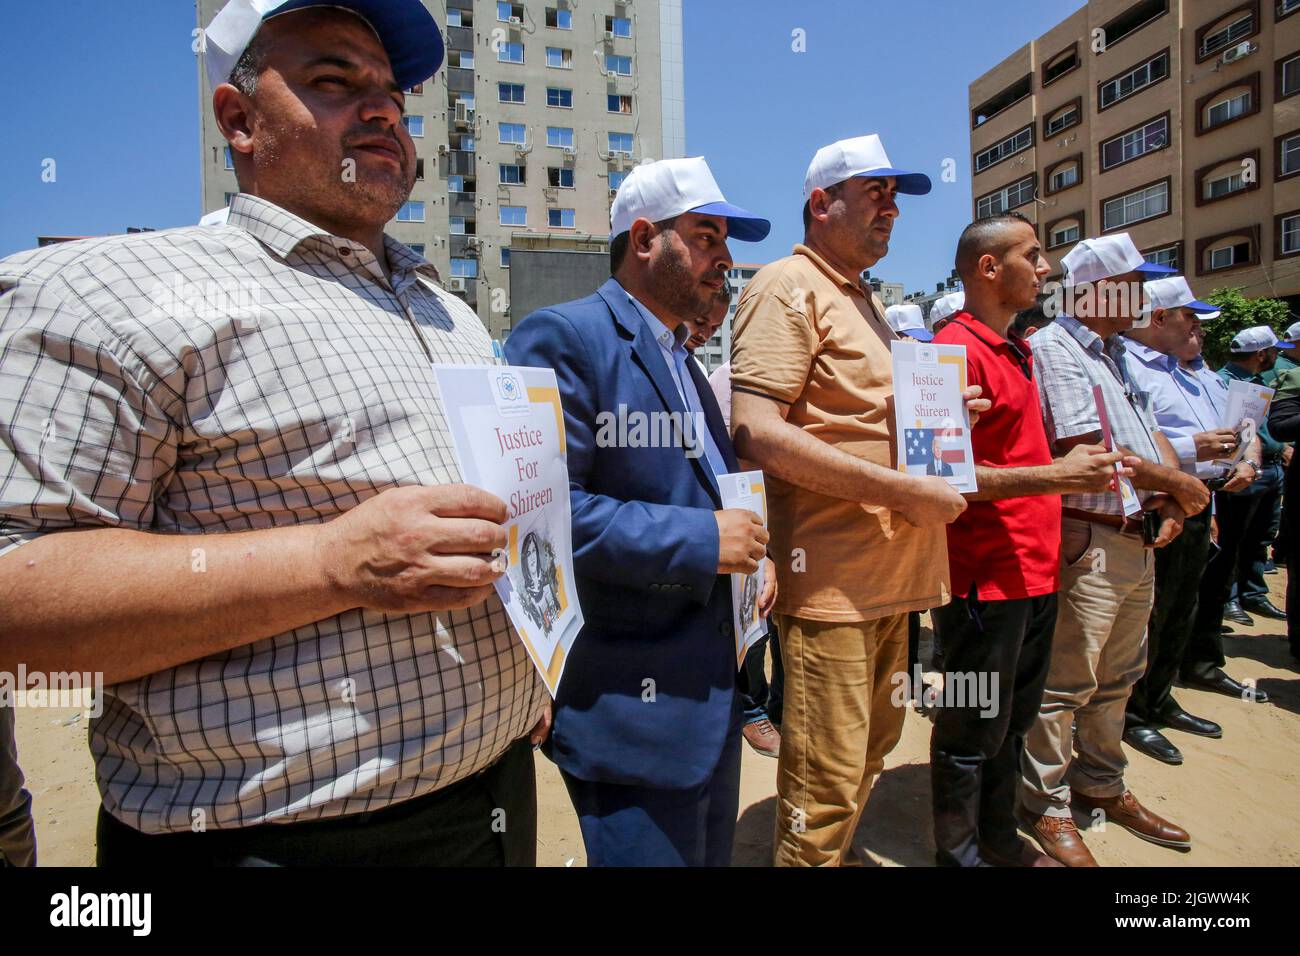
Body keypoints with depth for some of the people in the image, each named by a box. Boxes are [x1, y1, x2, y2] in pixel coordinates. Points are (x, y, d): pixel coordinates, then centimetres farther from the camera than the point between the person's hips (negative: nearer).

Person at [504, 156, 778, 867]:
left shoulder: (683, 359, 16)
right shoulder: (563, 337, -15)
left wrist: (749, 544, 6)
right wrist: (699, 540, -22)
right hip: (636, 710, -9)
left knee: (712, 853, 23)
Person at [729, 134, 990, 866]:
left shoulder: (866, 302, 21)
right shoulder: (788, 287, -9)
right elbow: (756, 433, -23)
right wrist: (904, 490, -21)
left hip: (889, 570, 10)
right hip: (831, 576, -10)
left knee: (870, 750, 23)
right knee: (828, 777, 1)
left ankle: (839, 851, 43)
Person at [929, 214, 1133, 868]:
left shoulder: (1018, 349, 17)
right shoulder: (958, 348, -14)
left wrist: (1083, 468, 13)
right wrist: (1053, 476, -24)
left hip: (1033, 569, 10)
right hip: (985, 574, -10)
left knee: (1014, 721, 21)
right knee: (973, 729, 5)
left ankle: (998, 838, 39)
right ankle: (958, 851, 24)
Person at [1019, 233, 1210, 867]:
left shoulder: (1115, 352, 18)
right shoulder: (1055, 349, -12)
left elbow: (1150, 432, 16)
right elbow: (1090, 454, -19)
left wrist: (1170, 500, -1)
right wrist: (1179, 484, -8)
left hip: (1137, 538, 10)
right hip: (1088, 539, -10)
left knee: (1117, 677, 20)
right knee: (1065, 684, 0)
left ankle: (1101, 786, 37)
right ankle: (1046, 807, 15)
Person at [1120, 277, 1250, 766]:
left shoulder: (1186, 373, 19)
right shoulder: (1124, 366, -14)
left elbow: (1235, 426, 23)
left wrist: (1246, 459, 4)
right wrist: (1192, 448, -25)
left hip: (1196, 508, 10)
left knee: (1179, 615, 18)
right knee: (1148, 617, 0)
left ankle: (1159, 701, 34)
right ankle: (1130, 713, 15)